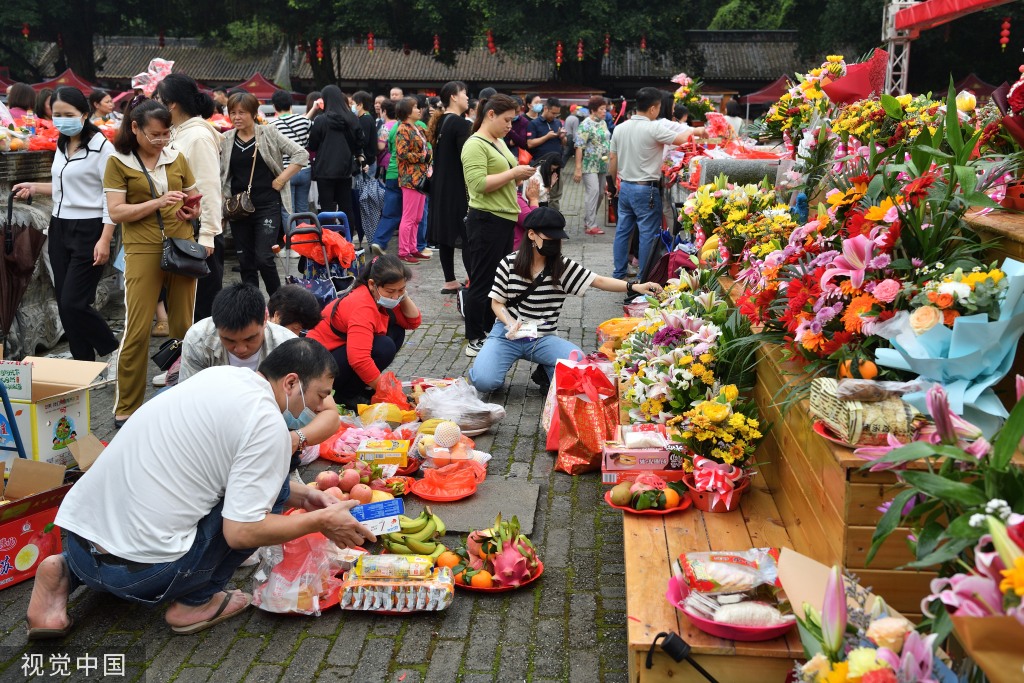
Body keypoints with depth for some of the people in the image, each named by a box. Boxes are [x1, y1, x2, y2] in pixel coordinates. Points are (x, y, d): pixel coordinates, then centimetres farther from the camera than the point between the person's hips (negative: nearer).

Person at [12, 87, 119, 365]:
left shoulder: (100, 146, -12)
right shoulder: (61, 145, 12)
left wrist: (104, 240, -20)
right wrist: (34, 188, 10)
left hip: (88, 230, -8)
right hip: (59, 228, 8)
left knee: (73, 304, -11)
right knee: (64, 304, 7)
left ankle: (113, 352, 9)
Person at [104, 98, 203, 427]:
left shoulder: (177, 158, 11)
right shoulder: (118, 163, 0)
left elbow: (196, 197, 21)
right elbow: (116, 212, -8)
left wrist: (192, 210, -1)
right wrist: (158, 202, -18)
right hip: (143, 251, -4)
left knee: (185, 326, 9)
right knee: (137, 331, -6)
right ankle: (126, 408, 4)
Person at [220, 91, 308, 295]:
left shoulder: (269, 134, -1)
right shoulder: (226, 140, 7)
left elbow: (301, 154, -4)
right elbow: (220, 173, 12)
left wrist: (281, 180, -8)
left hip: (267, 206, -4)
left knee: (263, 259, -11)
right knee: (245, 261, 7)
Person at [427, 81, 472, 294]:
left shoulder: (440, 122, 11)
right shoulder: (461, 124, -15)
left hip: (441, 187, 9)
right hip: (458, 187, -9)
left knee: (446, 233, 10)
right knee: (467, 236, -7)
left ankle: (450, 281, 16)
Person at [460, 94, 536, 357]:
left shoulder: (499, 143, 16)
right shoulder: (475, 145, -12)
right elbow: (479, 183, -23)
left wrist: (521, 175, 7)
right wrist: (513, 173, -19)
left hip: (506, 219, 9)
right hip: (486, 220, -9)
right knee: (482, 283, -2)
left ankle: (490, 333, 25)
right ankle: (474, 342, 6)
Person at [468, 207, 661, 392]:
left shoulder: (563, 266, -2)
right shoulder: (510, 263, -4)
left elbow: (599, 281, -9)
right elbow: (497, 302, 1)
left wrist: (634, 287, -23)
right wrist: (510, 323, -20)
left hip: (543, 338, 2)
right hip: (508, 334, -2)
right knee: (484, 381, -26)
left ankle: (545, 373, 8)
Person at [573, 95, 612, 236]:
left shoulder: (603, 123, 13)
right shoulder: (586, 125, -11)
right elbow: (579, 147, -16)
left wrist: (609, 158, 14)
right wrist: (578, 169, -20)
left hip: (602, 165, 8)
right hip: (589, 165, -8)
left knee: (598, 193, 8)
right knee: (593, 191, -15)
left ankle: (588, 221, 19)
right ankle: (591, 225, -13)